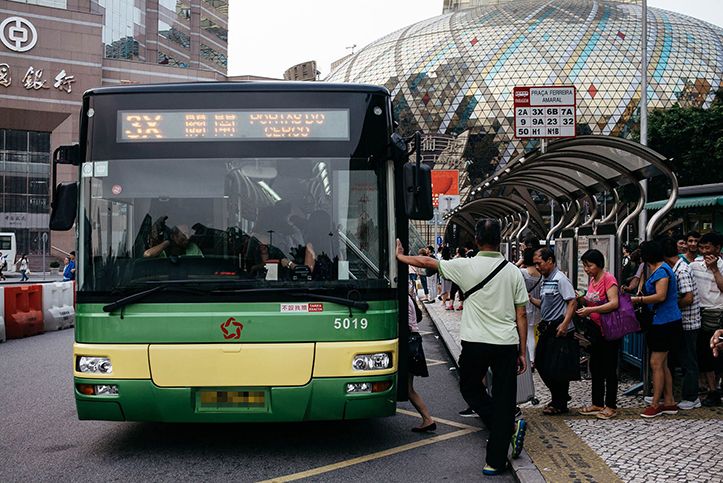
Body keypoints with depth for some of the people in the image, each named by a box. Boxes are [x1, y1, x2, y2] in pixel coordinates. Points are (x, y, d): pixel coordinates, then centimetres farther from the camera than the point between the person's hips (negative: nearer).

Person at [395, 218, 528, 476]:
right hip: (507, 344, 2)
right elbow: (521, 315, 4)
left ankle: (509, 427, 5)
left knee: (470, 388, 21)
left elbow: (427, 262, 5)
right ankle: (496, 461, 8)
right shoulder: (513, 271, 2)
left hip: (475, 343, -2)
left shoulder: (467, 266, -6)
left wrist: (401, 256, 22)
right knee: (503, 399, 7)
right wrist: (522, 351, 11)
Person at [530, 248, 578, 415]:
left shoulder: (560, 279, -12)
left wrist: (565, 323, -24)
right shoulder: (545, 280, 14)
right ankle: (560, 397, 28)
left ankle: (559, 404, 11)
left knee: (557, 368, -2)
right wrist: (531, 299, 5)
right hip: (547, 328, 9)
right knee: (542, 365, 13)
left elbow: (572, 302, -17)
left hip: (559, 330, -9)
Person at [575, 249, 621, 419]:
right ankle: (597, 404, 24)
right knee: (595, 367, 14)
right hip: (596, 328, 9)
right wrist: (583, 300, 2)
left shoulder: (608, 279, -15)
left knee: (609, 369, -1)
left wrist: (591, 310, -27)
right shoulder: (592, 279, 10)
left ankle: (611, 406, 8)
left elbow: (614, 303, -26)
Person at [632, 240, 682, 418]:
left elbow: (660, 296, -24)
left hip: (665, 323, -10)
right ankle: (669, 402, 19)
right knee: (662, 364, 14)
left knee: (656, 363, -7)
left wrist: (637, 299, -17)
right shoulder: (658, 270, 15)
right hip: (662, 322, 10)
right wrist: (641, 296, 7)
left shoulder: (662, 270, -15)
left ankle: (655, 404, -2)